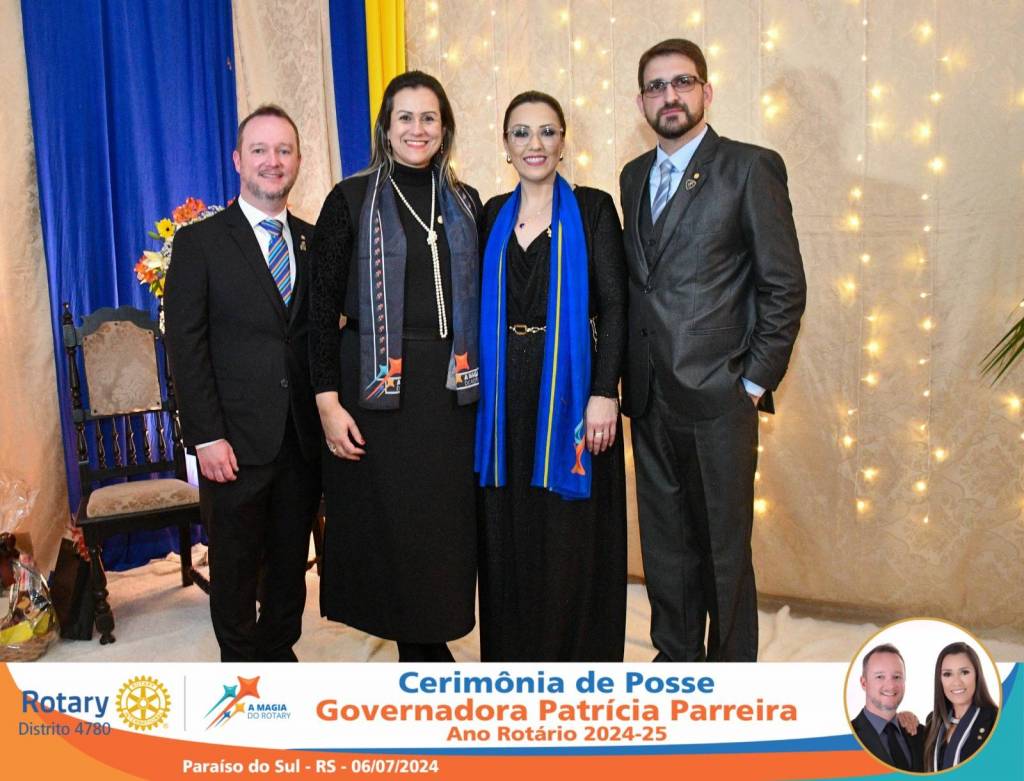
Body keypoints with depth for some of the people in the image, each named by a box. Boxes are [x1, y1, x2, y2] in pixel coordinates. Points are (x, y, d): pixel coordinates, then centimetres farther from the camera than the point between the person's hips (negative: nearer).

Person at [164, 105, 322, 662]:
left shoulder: (314, 242, 9)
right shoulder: (199, 242, -3)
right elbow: (186, 347, -8)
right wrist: (206, 437, -13)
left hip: (303, 438, 4)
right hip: (235, 442, -3)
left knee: (291, 559, 15)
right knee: (235, 564, 10)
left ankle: (279, 653, 34)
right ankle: (241, 663, 30)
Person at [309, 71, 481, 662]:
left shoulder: (466, 203, 11)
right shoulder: (352, 199, -1)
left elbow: (479, 300, 14)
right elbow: (324, 307, -3)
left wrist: (482, 381, 7)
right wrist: (328, 399, -9)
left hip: (450, 387, 4)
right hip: (378, 386, -3)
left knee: (446, 519, 7)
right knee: (390, 520, 2)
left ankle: (432, 640, 25)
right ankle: (417, 646, 20)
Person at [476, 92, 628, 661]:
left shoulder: (592, 209, -1)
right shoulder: (494, 215, 11)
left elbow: (614, 307, -6)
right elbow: (482, 309, 12)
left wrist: (604, 393, -15)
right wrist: (483, 389, 4)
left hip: (570, 391, -4)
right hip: (507, 395, 4)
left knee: (572, 542, 4)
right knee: (510, 541, 11)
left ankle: (577, 662, 21)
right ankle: (515, 659, 27)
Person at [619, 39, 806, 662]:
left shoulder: (751, 168, -5)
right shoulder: (635, 177, 14)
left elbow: (786, 286, -7)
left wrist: (755, 383, -9)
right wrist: (631, 375, 9)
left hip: (717, 399, -5)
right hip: (650, 399, 6)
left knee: (726, 549, 6)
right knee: (665, 545, 15)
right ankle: (676, 659, 33)